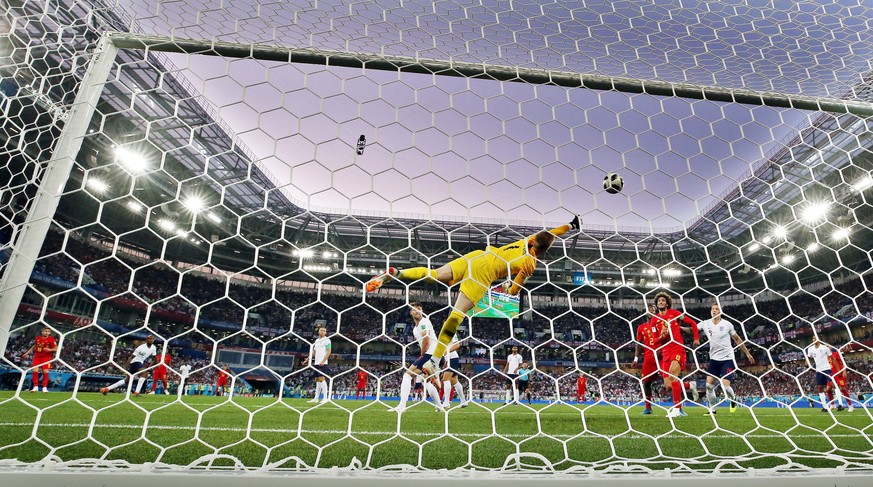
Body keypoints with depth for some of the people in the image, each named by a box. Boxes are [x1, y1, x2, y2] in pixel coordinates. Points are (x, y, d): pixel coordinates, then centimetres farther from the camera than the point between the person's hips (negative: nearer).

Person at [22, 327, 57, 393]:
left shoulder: (51, 339, -10)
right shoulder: (37, 338, 4)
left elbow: (56, 348, -15)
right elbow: (34, 346, 22)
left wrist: (50, 349, -34)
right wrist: (27, 353, 22)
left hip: (46, 357, -4)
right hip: (37, 356, 4)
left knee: (45, 371, -6)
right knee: (35, 371, -6)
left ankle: (44, 387, 5)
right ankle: (35, 387, 6)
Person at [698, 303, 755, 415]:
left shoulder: (727, 324, -6)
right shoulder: (705, 324, -4)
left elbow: (737, 339, 9)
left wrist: (747, 354, 13)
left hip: (728, 359, -2)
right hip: (714, 359, 2)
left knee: (725, 386, -11)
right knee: (709, 385, -5)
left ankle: (733, 399, 24)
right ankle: (712, 409, 11)